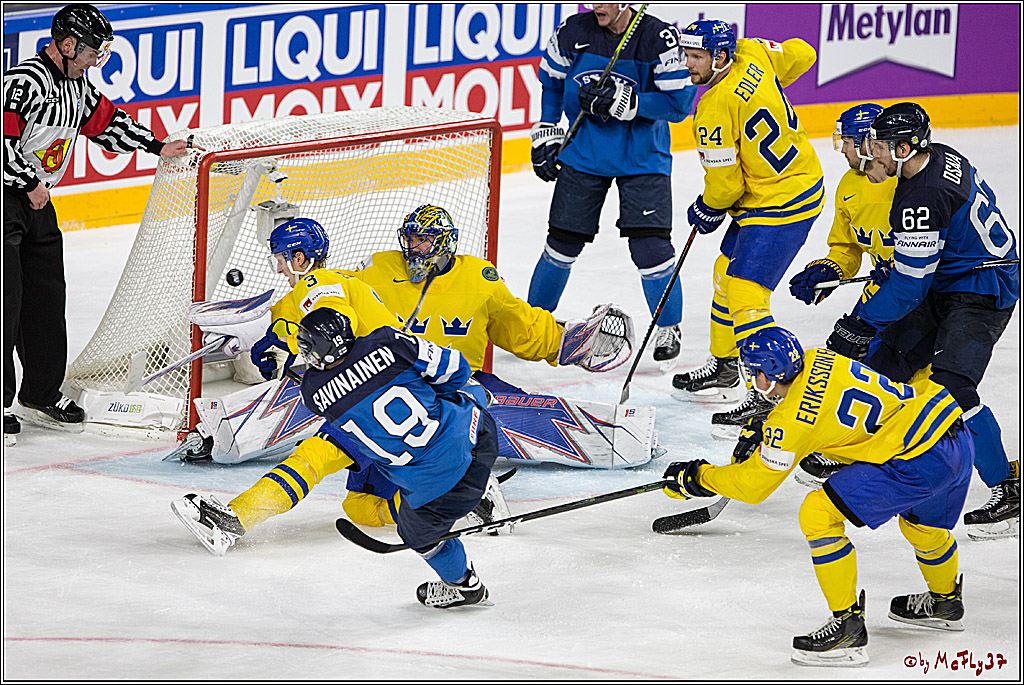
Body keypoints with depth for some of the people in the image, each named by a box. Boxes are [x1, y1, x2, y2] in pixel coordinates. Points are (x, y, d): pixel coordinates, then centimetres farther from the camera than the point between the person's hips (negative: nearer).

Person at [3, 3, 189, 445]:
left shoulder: (77, 85, 10)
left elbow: (106, 122, 23)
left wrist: (157, 147, 19)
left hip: (38, 204, 10)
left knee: (47, 300, 11)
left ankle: (40, 396, 22)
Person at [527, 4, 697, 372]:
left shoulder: (660, 38, -17)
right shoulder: (573, 32, -6)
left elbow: (679, 102, -18)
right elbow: (551, 80, 12)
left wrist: (623, 102, -27)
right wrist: (546, 134, 9)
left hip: (642, 158, -3)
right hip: (583, 153, 3)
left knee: (650, 246, -10)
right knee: (563, 241, 7)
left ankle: (668, 329, 12)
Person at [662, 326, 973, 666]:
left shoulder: (792, 421, -13)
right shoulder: (816, 360, 9)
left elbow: (752, 485, -3)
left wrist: (696, 478, 9)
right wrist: (760, 438, 30)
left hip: (919, 457, -10)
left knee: (818, 514, -8)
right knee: (922, 521, 36)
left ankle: (848, 628, -3)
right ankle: (945, 602, 62)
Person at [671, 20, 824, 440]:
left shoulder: (715, 111, -25)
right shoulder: (753, 55, -3)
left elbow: (725, 183, -18)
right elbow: (801, 55, 14)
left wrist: (707, 211, 2)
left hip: (780, 206, -11)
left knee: (745, 294, -15)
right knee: (727, 274, 21)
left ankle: (770, 396, -16)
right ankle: (724, 371, 35)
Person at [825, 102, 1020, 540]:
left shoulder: (921, 200, -28)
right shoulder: (941, 157, 0)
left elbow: (908, 286, -23)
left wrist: (859, 326, -14)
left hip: (982, 294, -11)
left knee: (951, 386, -21)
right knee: (889, 354, 9)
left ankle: (1010, 492, -16)